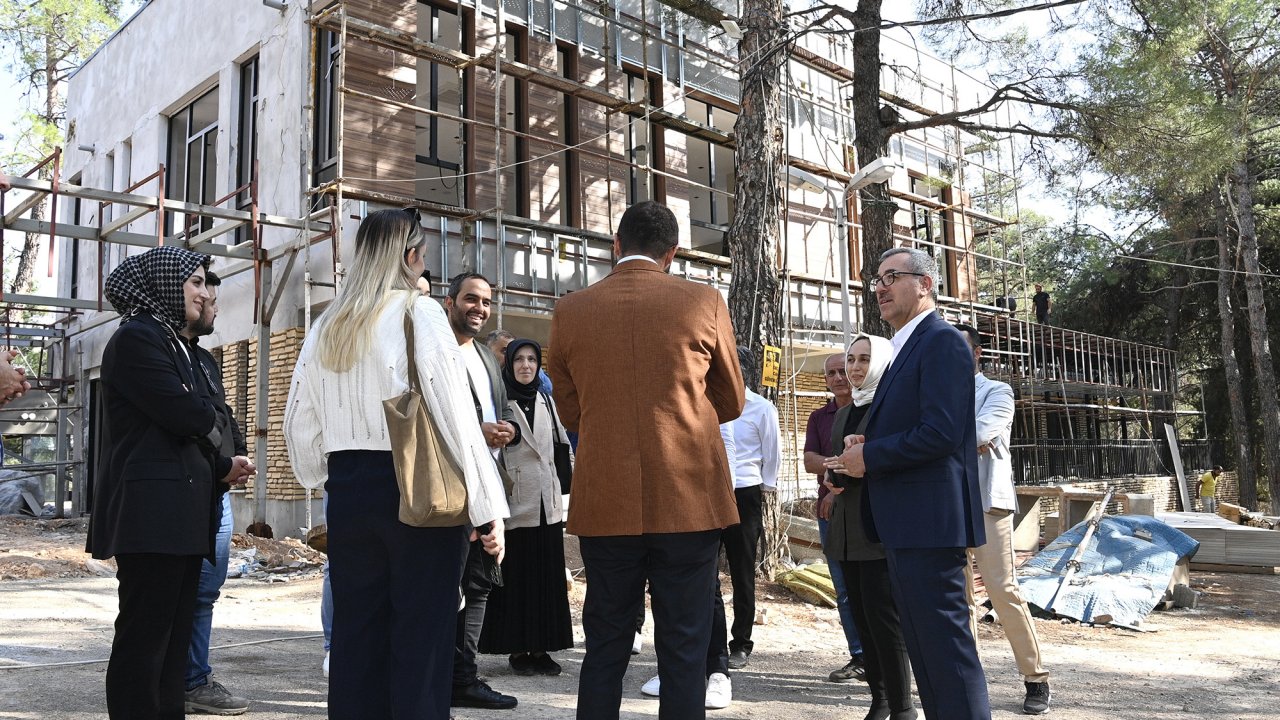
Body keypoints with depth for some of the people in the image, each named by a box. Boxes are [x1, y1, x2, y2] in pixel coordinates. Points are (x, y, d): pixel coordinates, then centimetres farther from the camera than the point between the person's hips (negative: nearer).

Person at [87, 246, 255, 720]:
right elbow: (187, 413, -18)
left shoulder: (171, 342, 21)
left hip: (179, 513, 10)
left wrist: (222, 468, 6)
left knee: (172, 638, 11)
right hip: (151, 512, -10)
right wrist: (211, 417, 4)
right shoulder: (137, 338, -9)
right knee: (144, 637, -5)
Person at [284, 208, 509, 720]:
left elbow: (299, 425, 13)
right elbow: (456, 415, -13)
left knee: (355, 636, 14)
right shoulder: (419, 314, -7)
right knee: (422, 639, 2)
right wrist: (487, 509, -10)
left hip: (349, 491, 6)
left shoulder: (326, 327, 10)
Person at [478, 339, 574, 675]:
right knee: (514, 577, 1)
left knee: (547, 577, 7)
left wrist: (561, 500, 14)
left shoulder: (546, 402, 12)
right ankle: (517, 650, 11)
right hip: (515, 504, -5)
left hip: (547, 504, 5)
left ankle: (540, 648, 16)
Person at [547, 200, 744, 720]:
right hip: (689, 502, -1)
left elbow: (571, 413, 11)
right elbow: (731, 402, 9)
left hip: (606, 505, 2)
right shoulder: (703, 302, -2)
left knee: (604, 652, 12)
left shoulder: (570, 311, 2)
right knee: (683, 652, 6)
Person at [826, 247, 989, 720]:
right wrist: (868, 446, 6)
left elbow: (941, 432, -22)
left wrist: (869, 457, -12)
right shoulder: (907, 348, 20)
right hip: (905, 524, 11)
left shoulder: (942, 342, -11)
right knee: (922, 644, 17)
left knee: (945, 642, -6)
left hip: (928, 521, -10)